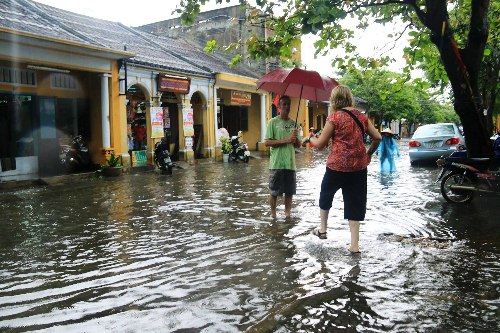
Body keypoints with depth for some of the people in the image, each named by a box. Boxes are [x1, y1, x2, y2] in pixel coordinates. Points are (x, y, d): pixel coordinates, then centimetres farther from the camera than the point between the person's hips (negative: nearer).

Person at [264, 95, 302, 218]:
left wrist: (296, 137, -8)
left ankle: (287, 214, 21)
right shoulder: (273, 122, -2)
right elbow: (267, 142, -11)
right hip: (277, 163, -4)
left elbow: (298, 145, 14)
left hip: (290, 163, 4)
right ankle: (273, 215, 18)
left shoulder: (293, 123, 13)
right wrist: (286, 140, -16)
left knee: (290, 191, 8)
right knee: (274, 191, 3)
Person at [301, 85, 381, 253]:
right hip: (359, 166, 4)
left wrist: (309, 138, 12)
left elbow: (320, 144, -7)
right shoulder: (361, 116, 6)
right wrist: (369, 153, 21)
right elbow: (377, 137, 7)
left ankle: (322, 230, 34)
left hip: (337, 165, -4)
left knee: (326, 195, 21)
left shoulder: (335, 117, -9)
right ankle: (354, 245, 9)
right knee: (355, 202, 9)